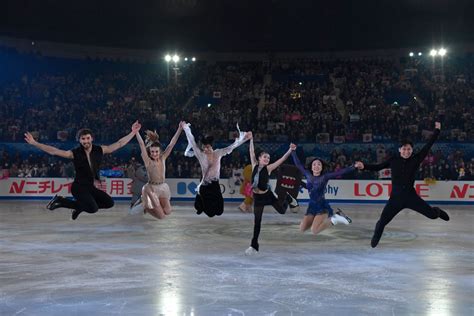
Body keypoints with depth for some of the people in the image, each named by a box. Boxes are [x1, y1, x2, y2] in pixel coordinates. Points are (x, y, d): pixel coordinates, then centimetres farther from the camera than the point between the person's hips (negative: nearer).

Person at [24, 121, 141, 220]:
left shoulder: (100, 150, -1)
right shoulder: (75, 153, -11)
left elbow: (119, 144, 3)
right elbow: (53, 151, -15)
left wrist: (133, 133, 0)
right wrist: (34, 143, -22)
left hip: (91, 187, 6)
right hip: (79, 187, -6)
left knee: (109, 203, -3)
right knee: (93, 209, -25)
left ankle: (81, 206, 12)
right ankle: (60, 201, -7)